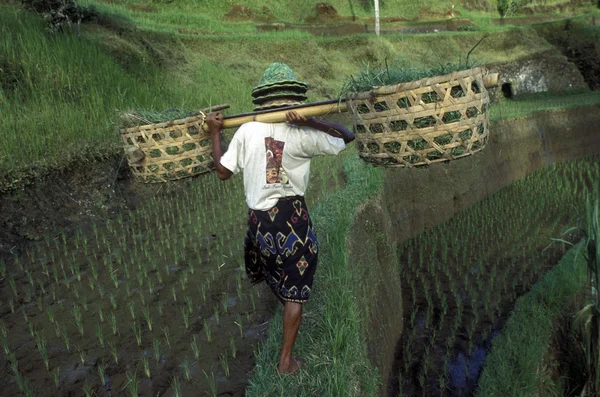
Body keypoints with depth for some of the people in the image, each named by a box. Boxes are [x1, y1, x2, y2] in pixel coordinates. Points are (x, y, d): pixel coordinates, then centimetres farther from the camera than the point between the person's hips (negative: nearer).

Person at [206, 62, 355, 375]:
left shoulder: (247, 130, -5)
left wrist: (214, 133, 12)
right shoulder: (302, 135, -12)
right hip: (292, 216, -2)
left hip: (259, 217, 3)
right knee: (295, 291, 10)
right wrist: (311, 121, -13)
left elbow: (223, 171, 1)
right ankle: (286, 361, 18)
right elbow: (347, 136, -2)